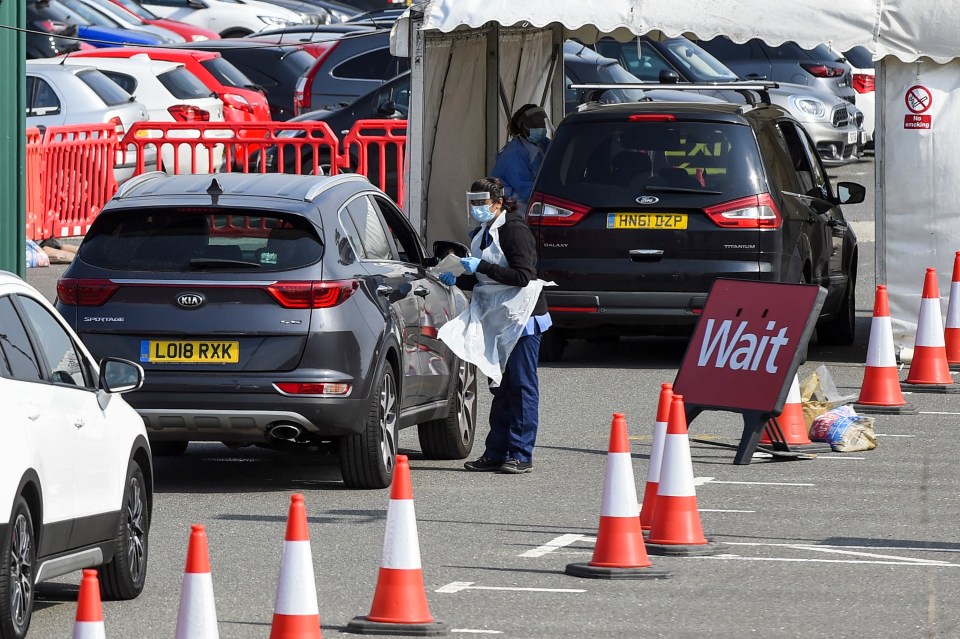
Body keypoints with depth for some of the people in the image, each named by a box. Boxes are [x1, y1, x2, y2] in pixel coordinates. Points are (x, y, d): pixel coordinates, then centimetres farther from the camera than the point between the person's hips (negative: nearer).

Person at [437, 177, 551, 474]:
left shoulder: (514, 229, -13)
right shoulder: (483, 234, 14)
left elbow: (522, 276, -21)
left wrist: (481, 267, -22)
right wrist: (457, 280, 6)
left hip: (522, 318, -9)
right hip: (498, 321, 9)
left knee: (521, 385, -6)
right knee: (501, 387, 10)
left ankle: (521, 455, -5)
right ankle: (496, 453, 12)